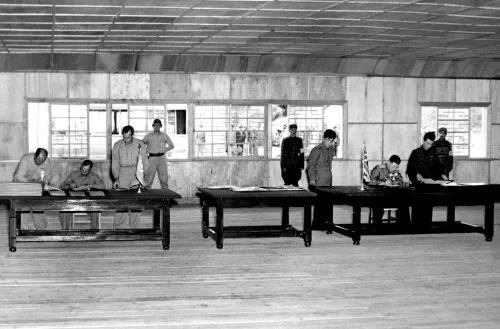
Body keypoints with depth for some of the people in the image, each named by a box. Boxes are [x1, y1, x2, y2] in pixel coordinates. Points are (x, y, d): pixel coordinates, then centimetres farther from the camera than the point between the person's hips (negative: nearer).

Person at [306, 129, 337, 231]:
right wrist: (312, 179, -13)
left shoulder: (330, 150, 13)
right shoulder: (317, 150, -11)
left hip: (328, 182, 8)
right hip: (319, 183, -8)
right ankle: (317, 225, 4)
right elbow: (310, 165, -9)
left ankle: (323, 223, 15)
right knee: (320, 203, -4)